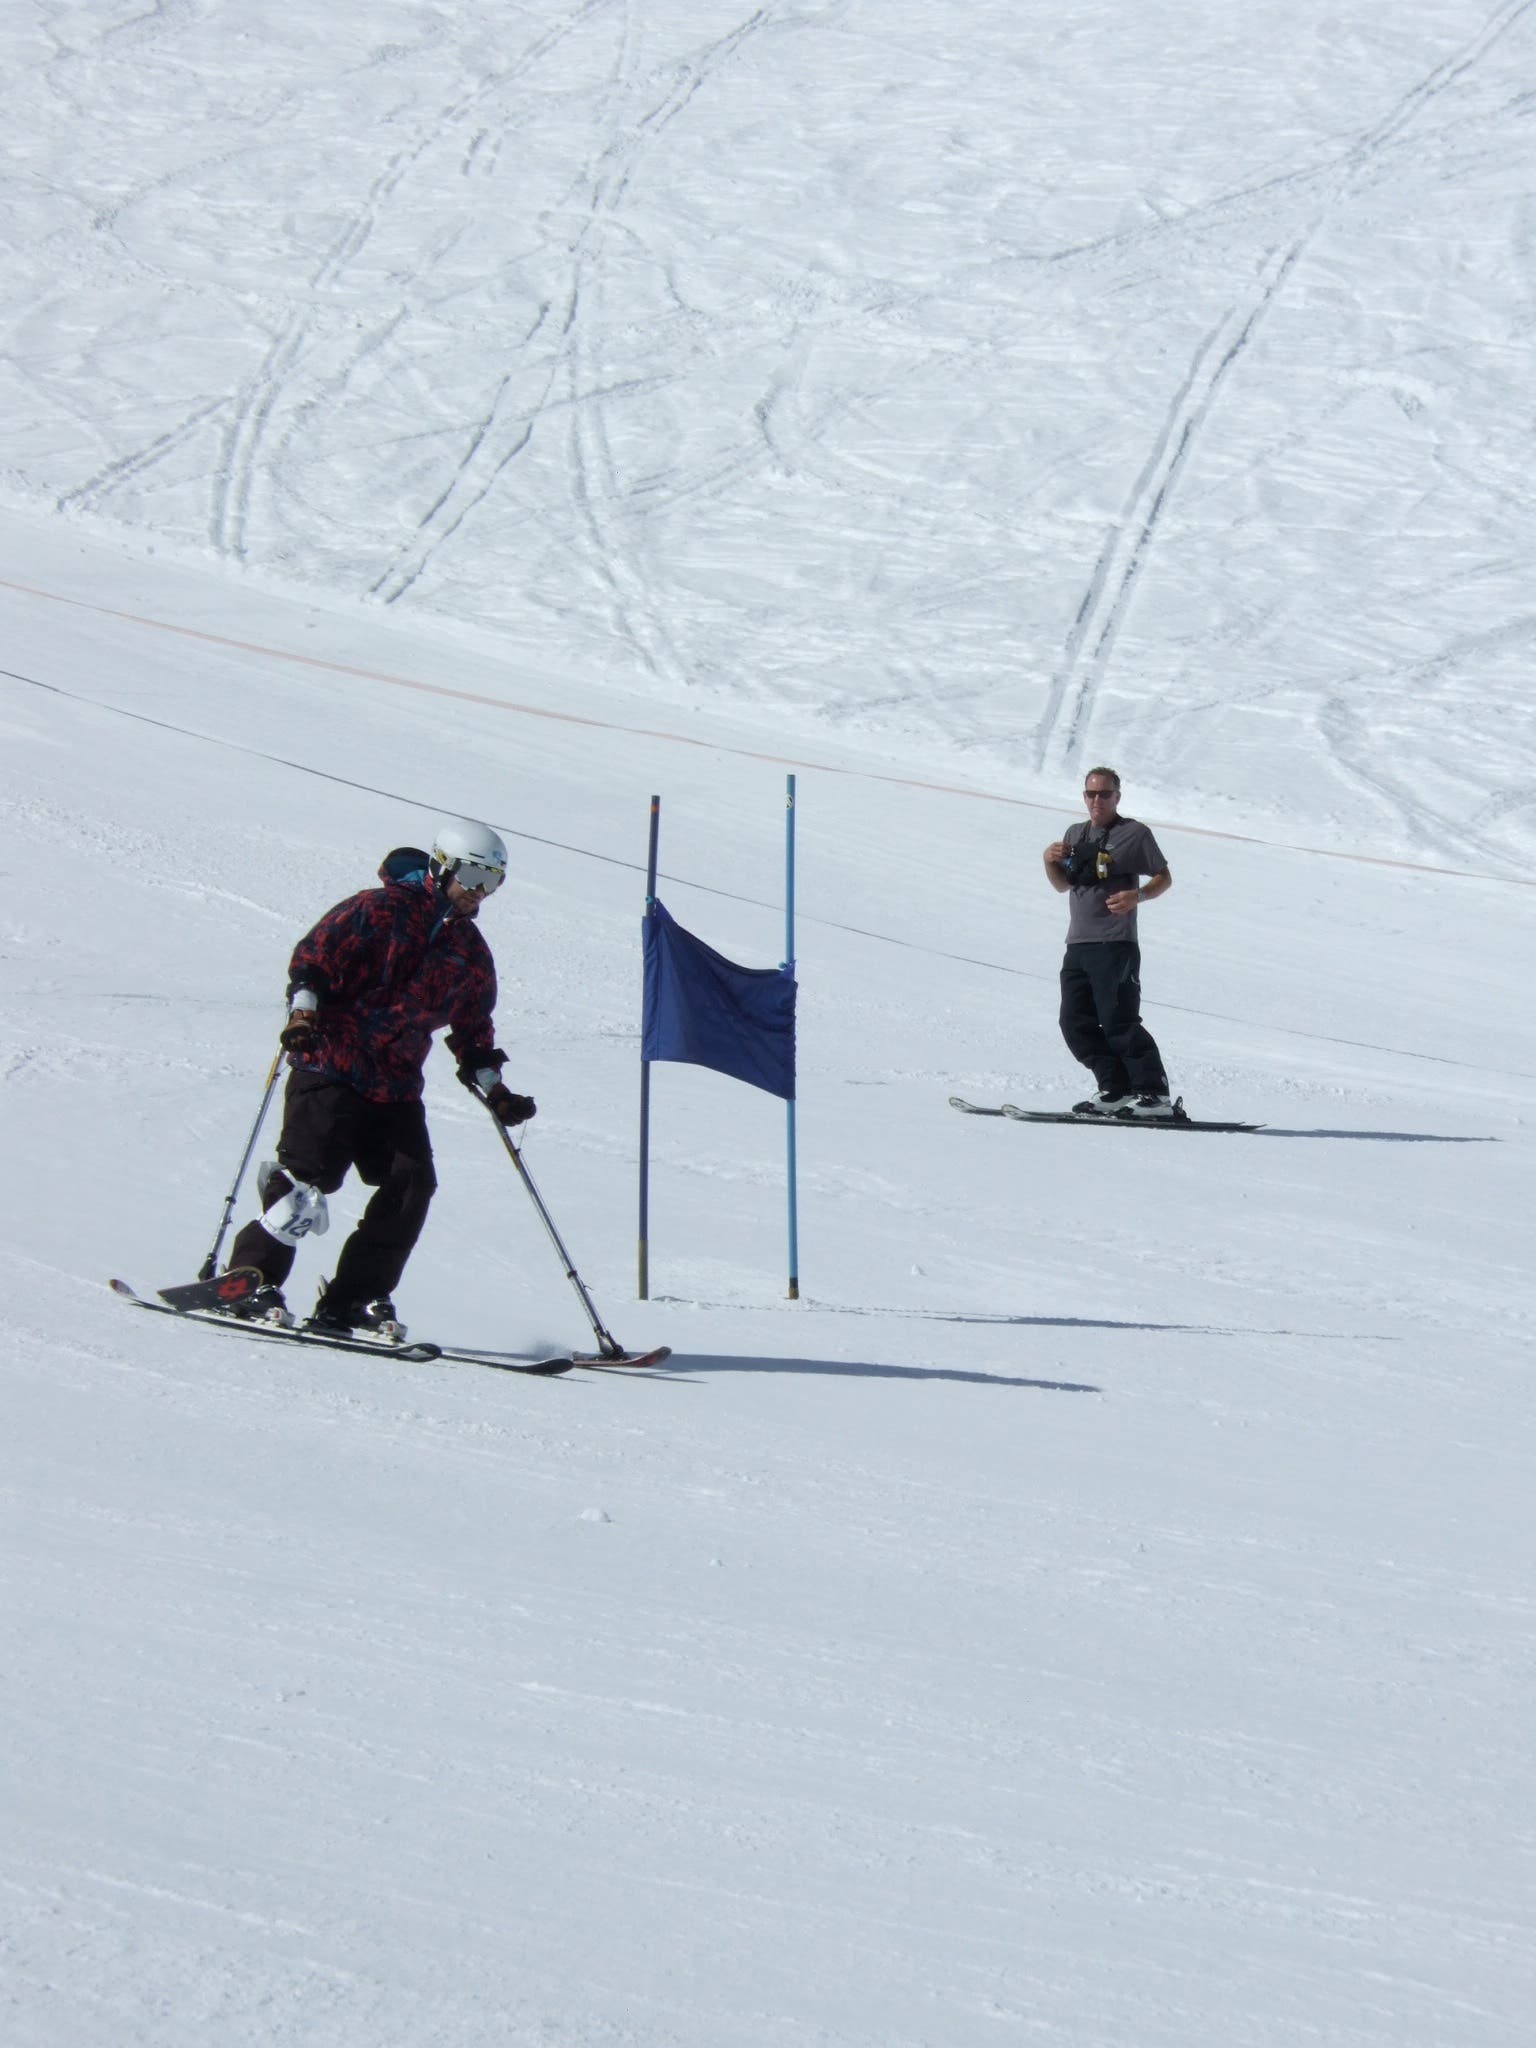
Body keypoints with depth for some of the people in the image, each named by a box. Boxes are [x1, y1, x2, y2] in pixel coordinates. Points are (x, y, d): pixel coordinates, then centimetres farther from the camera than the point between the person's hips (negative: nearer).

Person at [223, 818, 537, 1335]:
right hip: (330, 1067, -6)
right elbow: (313, 955, -7)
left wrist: (492, 1087, 16)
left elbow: (471, 1031, 24)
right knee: (310, 1172, -16)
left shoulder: (470, 953, 14)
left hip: (396, 1086, 6)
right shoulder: (379, 911, -5)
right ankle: (250, 1282, -7)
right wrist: (303, 1009, -21)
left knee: (412, 1185, -7)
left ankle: (351, 1302, -1)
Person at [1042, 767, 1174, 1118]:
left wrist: (1138, 895, -17)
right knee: (1076, 1024, 2)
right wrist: (1051, 862, 4)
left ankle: (1155, 1094, -11)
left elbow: (1164, 878, 2)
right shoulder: (1076, 834, 17)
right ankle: (1116, 1090, 8)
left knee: (1118, 1023, -14)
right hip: (1078, 944, 8)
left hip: (1116, 946, -7)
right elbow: (1063, 885, 25)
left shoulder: (1135, 834, -1)